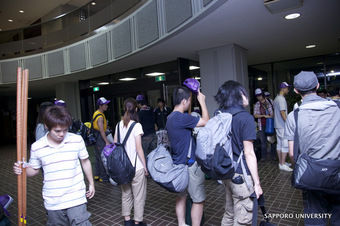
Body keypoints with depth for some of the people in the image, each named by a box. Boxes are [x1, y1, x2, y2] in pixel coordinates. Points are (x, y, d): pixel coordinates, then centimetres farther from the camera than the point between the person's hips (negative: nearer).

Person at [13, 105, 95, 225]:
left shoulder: (77, 140, -8)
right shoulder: (36, 147, -5)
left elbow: (85, 162, 5)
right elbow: (34, 169, 9)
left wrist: (91, 183, 11)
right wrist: (21, 170, -12)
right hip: (52, 202, 2)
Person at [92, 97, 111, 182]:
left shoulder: (96, 113, 12)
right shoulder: (100, 116, -20)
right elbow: (101, 130, -25)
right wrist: (107, 142, -26)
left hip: (96, 138, 11)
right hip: (99, 138, -11)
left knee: (98, 157, 17)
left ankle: (97, 175, 27)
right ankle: (104, 177, 1)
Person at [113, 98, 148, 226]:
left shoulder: (119, 125, 3)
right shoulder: (136, 125, -14)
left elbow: (114, 144, 7)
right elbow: (139, 148, -15)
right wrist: (145, 166, -7)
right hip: (136, 167, -6)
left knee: (126, 194, 21)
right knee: (139, 196, 10)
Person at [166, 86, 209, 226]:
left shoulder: (170, 117, 8)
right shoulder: (182, 117, -23)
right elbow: (206, 121, -15)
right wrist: (202, 102, -6)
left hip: (178, 164, 10)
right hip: (189, 165, -10)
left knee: (181, 196, 20)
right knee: (198, 200, 5)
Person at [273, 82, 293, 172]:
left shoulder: (276, 99, 16)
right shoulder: (281, 99, -15)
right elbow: (282, 113, -21)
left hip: (277, 125, 10)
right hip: (282, 126, -10)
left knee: (279, 144, 12)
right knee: (285, 145, -6)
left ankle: (281, 162, 20)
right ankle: (282, 164, -2)